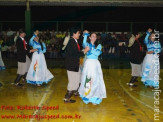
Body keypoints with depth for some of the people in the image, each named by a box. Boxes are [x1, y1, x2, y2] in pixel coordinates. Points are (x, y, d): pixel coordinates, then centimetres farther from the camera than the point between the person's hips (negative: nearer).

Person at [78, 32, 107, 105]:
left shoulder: (98, 45, 12)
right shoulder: (87, 44, 7)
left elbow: (97, 53, -6)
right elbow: (84, 44, -19)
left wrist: (90, 49, -11)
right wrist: (85, 35, -22)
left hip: (96, 64, 2)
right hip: (88, 63, -2)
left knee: (96, 80, -1)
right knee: (87, 80, -3)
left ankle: (94, 97, 7)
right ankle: (87, 96, 13)